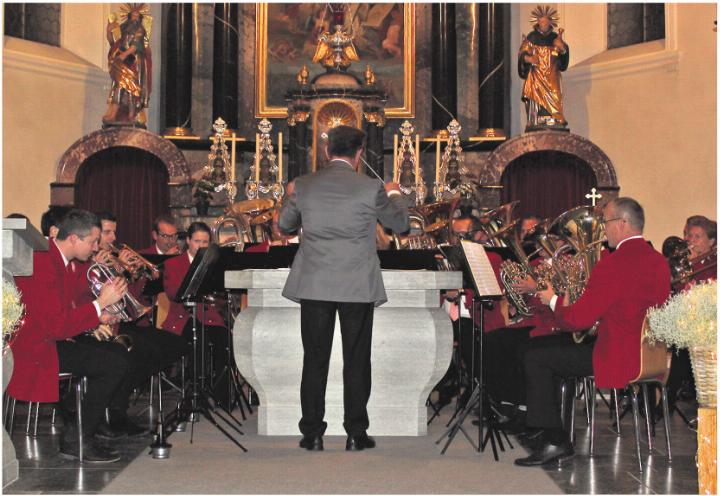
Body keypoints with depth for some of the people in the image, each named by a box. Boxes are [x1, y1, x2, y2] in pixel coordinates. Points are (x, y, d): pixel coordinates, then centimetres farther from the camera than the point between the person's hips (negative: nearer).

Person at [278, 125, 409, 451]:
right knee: (356, 361, 8)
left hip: (314, 286, 2)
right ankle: (356, 434, 12)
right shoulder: (370, 188, -7)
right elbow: (400, 225, 8)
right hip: (357, 287, -1)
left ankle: (312, 435, 11)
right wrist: (393, 195, 28)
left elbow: (284, 225, 14)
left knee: (315, 361, 8)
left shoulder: (304, 185, -2)